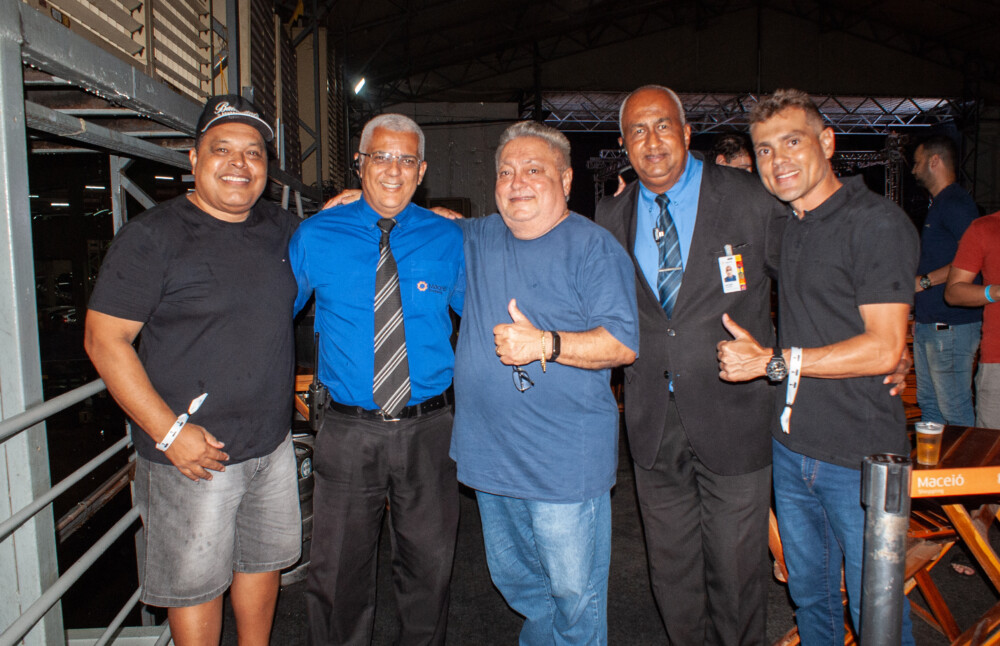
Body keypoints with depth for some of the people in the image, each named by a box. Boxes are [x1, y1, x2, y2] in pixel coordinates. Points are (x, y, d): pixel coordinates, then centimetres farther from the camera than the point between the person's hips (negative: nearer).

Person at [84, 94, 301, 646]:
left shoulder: (280, 228, 5)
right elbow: (105, 340, -14)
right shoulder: (152, 235, -11)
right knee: (196, 583, 8)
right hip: (191, 454, -5)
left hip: (272, 444, 6)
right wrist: (169, 432, -19)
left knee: (263, 561, 20)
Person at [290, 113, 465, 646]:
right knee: (338, 574, 12)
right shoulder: (314, 237, 0)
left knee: (429, 567, 17)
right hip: (348, 432, 0)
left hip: (428, 428, 1)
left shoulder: (447, 239, 2)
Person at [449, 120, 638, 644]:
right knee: (512, 578, 23)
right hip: (490, 453, 6)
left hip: (567, 461, -6)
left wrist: (545, 344, -25)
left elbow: (623, 343, -13)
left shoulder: (592, 246, -8)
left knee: (574, 594, 7)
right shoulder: (478, 239, 8)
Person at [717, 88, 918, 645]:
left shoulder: (878, 223, -13)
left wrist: (772, 362, -17)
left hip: (860, 455, -6)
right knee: (809, 594, 21)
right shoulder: (784, 225, 10)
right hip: (791, 447, 7)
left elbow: (884, 349, -19)